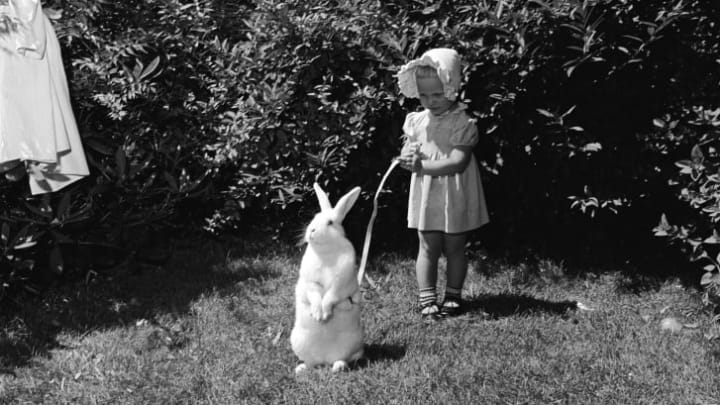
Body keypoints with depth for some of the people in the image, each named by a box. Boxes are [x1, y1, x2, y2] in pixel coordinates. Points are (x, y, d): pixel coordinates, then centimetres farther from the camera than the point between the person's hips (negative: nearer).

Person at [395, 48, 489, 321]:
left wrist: (421, 166, -28)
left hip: (455, 197, -3)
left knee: (454, 248, 10)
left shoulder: (463, 123, -13)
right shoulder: (416, 121, 3)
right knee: (428, 248, 5)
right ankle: (427, 301, 9)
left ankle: (453, 296, 23)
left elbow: (458, 162, -22)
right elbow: (405, 156, 8)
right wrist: (408, 154, -17)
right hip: (426, 196, 3)